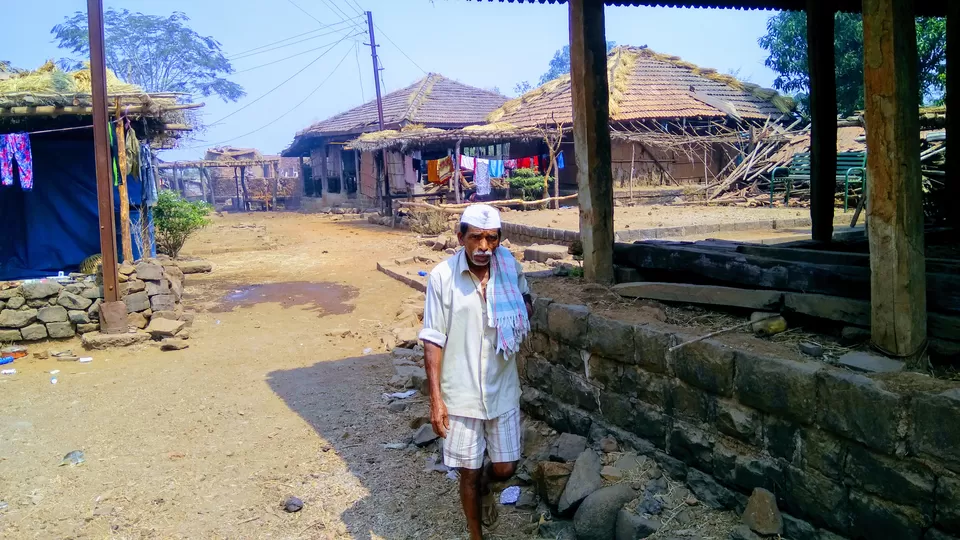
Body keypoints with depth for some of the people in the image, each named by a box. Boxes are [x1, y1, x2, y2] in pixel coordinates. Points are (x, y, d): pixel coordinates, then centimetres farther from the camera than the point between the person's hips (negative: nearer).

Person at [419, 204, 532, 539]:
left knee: (505, 468, 12)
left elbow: (527, 304, 17)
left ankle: (485, 488, 48)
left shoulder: (510, 270, -5)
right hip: (461, 395, -2)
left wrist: (525, 307, -8)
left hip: (502, 389, 2)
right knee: (468, 473, 11)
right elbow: (433, 340, -10)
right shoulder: (442, 276, -13)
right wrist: (436, 398, -13)